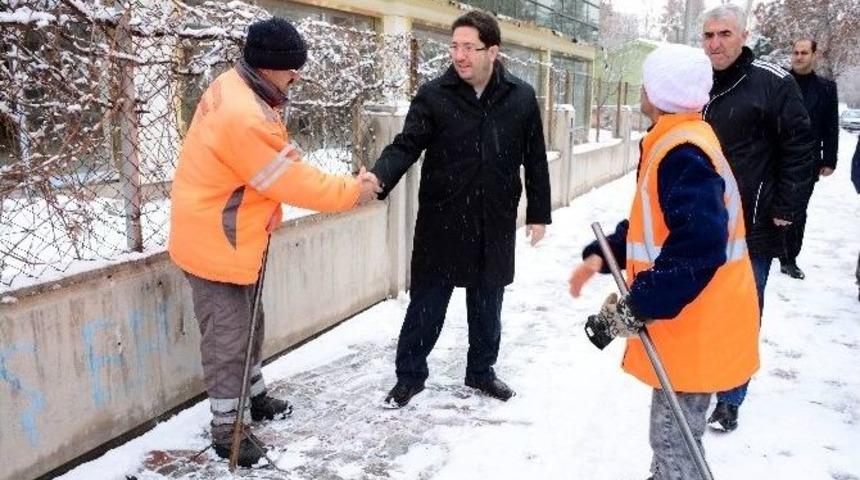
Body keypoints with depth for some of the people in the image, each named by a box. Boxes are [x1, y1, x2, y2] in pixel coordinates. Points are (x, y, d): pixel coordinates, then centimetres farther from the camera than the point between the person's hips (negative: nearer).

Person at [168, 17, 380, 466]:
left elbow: (276, 163, 11)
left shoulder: (237, 89, 3)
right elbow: (294, 183, -26)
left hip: (230, 236, 10)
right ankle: (227, 427, 19)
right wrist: (355, 189, -15)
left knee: (247, 324, 22)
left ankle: (254, 396, 41)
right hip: (213, 242, -10)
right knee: (228, 337, 3)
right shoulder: (244, 117, -31)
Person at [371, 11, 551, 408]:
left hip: (495, 224, 2)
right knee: (426, 303, 7)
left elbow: (535, 161, 7)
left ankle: (481, 370, 36)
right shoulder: (433, 95, -6)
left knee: (487, 304, 16)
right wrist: (379, 178, -33)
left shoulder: (522, 98, 0)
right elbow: (406, 146, -14)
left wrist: (538, 213, 7)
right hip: (441, 222, -2)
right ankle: (410, 374, 26)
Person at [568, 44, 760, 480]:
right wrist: (602, 255, 6)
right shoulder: (676, 143, 10)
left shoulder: (682, 153, -23)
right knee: (673, 433, 24)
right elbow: (651, 224, 17)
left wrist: (637, 306, -25)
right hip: (690, 322, 10)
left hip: (696, 329, -10)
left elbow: (698, 248, -32)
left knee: (674, 439, 3)